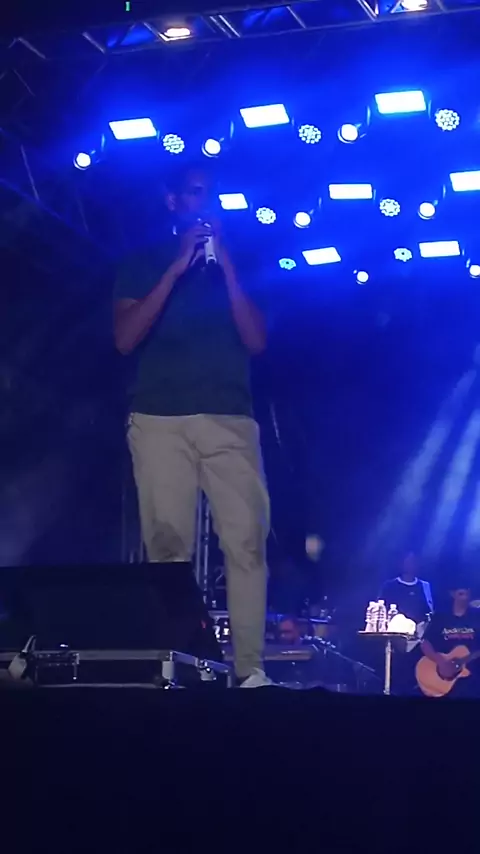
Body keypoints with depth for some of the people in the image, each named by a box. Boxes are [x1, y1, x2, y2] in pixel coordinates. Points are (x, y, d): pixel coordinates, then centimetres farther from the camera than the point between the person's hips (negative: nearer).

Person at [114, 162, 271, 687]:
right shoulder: (144, 265, 16)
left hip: (230, 419, 1)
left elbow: (256, 341, 6)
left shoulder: (234, 265, 19)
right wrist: (176, 269, -3)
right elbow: (126, 339, 1)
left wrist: (224, 263, 1)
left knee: (246, 541, -12)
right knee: (167, 545, -10)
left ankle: (251, 668, -14)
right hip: (160, 419, -1)